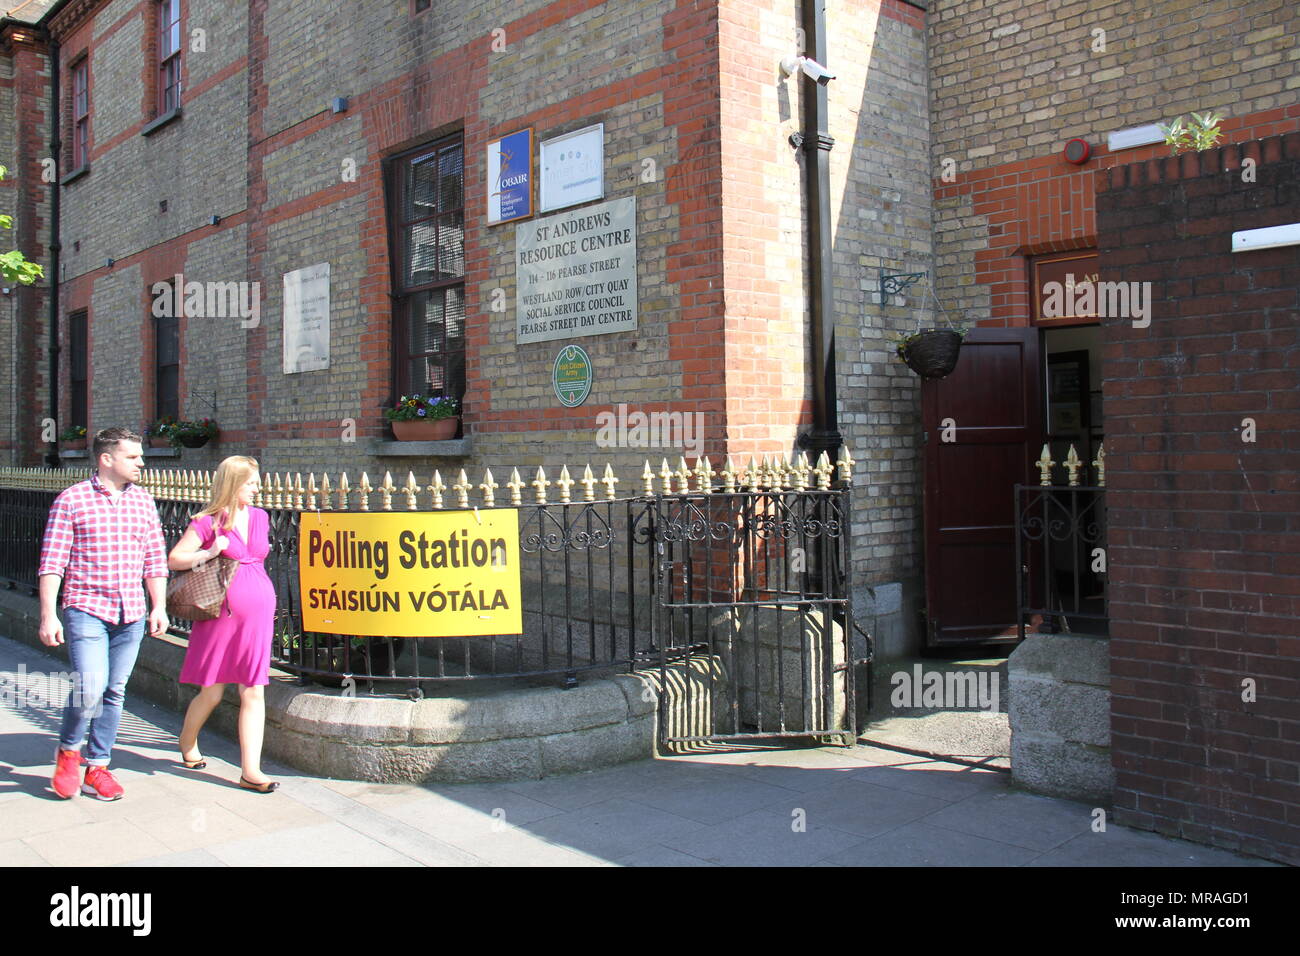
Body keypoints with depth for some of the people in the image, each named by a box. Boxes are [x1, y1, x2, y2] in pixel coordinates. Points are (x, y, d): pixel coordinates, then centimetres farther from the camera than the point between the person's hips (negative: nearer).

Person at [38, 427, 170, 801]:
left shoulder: (143, 501, 9)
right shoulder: (71, 500, -3)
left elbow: (155, 559, 14)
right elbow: (51, 562, -4)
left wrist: (159, 608, 9)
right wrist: (48, 615, -9)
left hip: (131, 615, 4)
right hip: (86, 610, -4)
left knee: (114, 692, 8)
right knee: (90, 687, -15)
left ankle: (96, 767, 21)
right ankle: (68, 750, 13)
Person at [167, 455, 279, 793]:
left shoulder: (260, 518, 11)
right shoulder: (208, 522, -5)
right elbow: (173, 559, -7)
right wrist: (209, 553, -18)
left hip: (259, 610, 4)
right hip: (223, 612, -4)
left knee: (253, 692, 0)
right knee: (211, 692, 7)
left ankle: (250, 770, 3)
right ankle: (187, 741, 37)